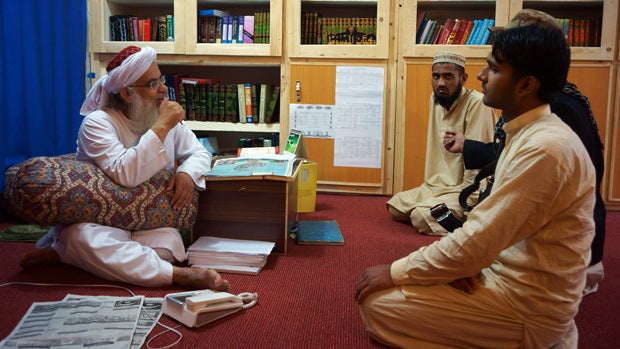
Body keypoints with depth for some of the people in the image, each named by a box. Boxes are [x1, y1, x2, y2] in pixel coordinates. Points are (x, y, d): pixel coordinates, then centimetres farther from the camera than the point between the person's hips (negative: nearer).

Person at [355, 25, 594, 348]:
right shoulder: (531, 134, 8)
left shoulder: (545, 148, -24)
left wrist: (395, 272, -15)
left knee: (377, 302, -12)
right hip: (508, 276, 9)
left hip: (525, 304, -9)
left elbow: (477, 243, -25)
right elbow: (491, 228, 11)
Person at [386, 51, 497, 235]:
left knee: (421, 218, -27)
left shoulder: (477, 103, -18)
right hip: (437, 186, 9)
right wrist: (430, 184, 5)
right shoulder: (435, 99, 7)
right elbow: (436, 150, 9)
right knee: (395, 206, 7)